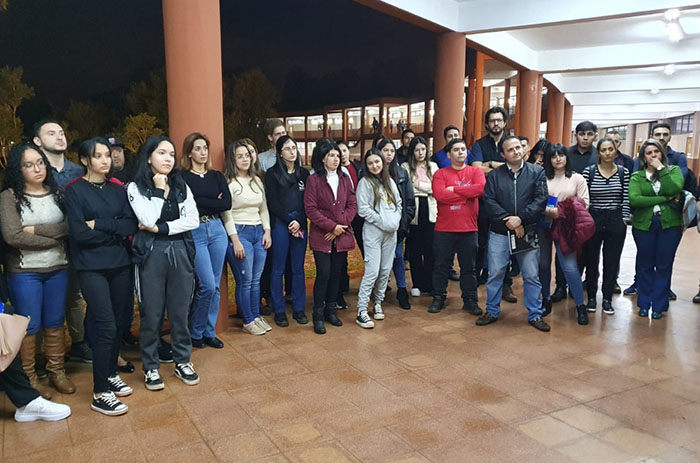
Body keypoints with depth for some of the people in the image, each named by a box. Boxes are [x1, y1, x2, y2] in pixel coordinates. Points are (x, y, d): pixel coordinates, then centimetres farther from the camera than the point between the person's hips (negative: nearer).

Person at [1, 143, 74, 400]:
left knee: (55, 322, 12)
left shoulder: (57, 193, 4)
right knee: (29, 325, 5)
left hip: (58, 268, 3)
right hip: (24, 272, -3)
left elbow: (70, 226, -8)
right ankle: (29, 378, 20)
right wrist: (55, 237, -12)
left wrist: (36, 229, -17)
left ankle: (57, 372, 26)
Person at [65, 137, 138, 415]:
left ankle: (111, 374, 30)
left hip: (120, 264, 5)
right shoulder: (75, 190, -3)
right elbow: (79, 233, -13)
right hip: (91, 267, -5)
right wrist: (117, 233, -8)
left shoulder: (117, 188, 10)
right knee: (106, 327, -9)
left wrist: (100, 224, -14)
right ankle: (100, 393, 3)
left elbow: (131, 225, -2)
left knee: (119, 323, 9)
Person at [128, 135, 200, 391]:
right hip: (151, 255, -3)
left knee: (180, 311, 9)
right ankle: (151, 367, 20)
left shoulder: (181, 186, 8)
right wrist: (159, 189, -9)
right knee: (152, 313, 5)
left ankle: (183, 361, 24)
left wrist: (161, 228, -12)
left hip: (180, 253, 3)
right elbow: (148, 220, -16)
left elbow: (193, 220, -3)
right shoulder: (136, 187, -1)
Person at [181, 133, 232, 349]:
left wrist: (202, 204, -7)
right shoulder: (183, 177, -2)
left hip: (217, 230, 5)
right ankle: (195, 332, 11)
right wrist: (214, 203, -5)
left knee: (215, 286, 7)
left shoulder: (217, 176, 11)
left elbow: (227, 203, -1)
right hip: (195, 233, -5)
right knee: (207, 285, -9)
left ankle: (209, 332, 20)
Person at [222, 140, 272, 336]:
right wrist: (235, 240, -14)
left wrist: (267, 231, 7)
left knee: (256, 279, 10)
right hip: (240, 232, -6)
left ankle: (256, 316, 22)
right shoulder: (229, 183, -7)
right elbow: (226, 214, -10)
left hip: (259, 232, 6)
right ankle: (248, 322, 9)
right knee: (245, 280, -2)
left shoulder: (257, 180, 13)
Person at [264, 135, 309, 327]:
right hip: (280, 223, -3)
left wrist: (300, 222, -7)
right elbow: (272, 203, -4)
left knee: (298, 268, 8)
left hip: (300, 223, 3)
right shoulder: (272, 173, 1)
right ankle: (279, 310, 12)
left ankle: (298, 309, 17)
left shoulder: (304, 173, 11)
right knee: (278, 268, 2)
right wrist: (289, 221, -9)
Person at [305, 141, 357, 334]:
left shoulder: (345, 179, 10)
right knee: (324, 274, -7)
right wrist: (332, 226, -14)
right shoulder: (314, 180, -3)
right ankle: (318, 316, 6)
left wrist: (341, 225, -8)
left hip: (342, 235, 4)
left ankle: (330, 311, 24)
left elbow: (353, 205, 6)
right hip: (321, 236, -4)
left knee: (336, 273, 9)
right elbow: (310, 209, -9)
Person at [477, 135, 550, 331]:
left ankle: (535, 315, 19)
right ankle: (492, 311, 22)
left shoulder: (537, 172, 3)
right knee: (495, 274, 7)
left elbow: (541, 199, -6)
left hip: (527, 232, 0)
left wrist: (521, 219, -16)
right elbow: (489, 202, -5)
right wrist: (509, 221, -14)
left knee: (531, 276, 6)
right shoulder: (494, 175, 4)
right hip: (499, 233, 1)